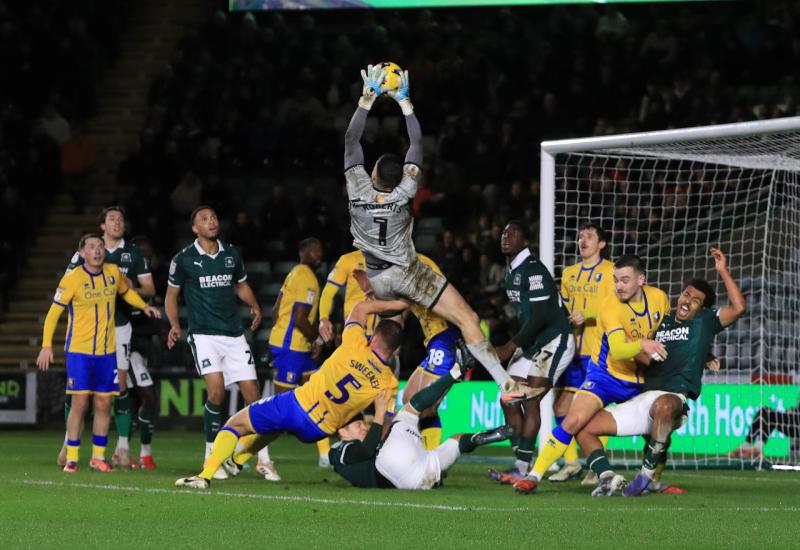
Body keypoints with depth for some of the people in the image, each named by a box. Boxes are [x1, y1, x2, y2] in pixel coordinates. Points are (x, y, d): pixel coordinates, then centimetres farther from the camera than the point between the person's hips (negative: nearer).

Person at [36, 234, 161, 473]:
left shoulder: (113, 273, 3)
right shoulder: (72, 279, -10)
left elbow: (126, 291, 25)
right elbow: (54, 312, -7)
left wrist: (144, 306, 8)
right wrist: (46, 345, -13)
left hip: (107, 352, 4)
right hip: (79, 352, -4)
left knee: (104, 404, 4)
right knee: (80, 402, -8)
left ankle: (98, 456, 14)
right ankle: (71, 458, 0)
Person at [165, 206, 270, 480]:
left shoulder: (232, 254, 10)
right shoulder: (184, 259, -1)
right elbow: (171, 294, 10)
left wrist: (254, 306, 5)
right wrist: (174, 325, -5)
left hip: (234, 334, 4)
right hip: (204, 334, -4)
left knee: (252, 392, -2)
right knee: (216, 391, -20)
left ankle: (264, 458, 7)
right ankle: (211, 456, -6)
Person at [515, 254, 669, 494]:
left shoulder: (659, 298, -6)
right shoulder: (611, 306, -21)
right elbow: (618, 349, -35)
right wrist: (641, 345, -52)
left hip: (638, 381, 5)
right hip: (606, 374, -5)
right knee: (573, 421, -20)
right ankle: (534, 475, -13)